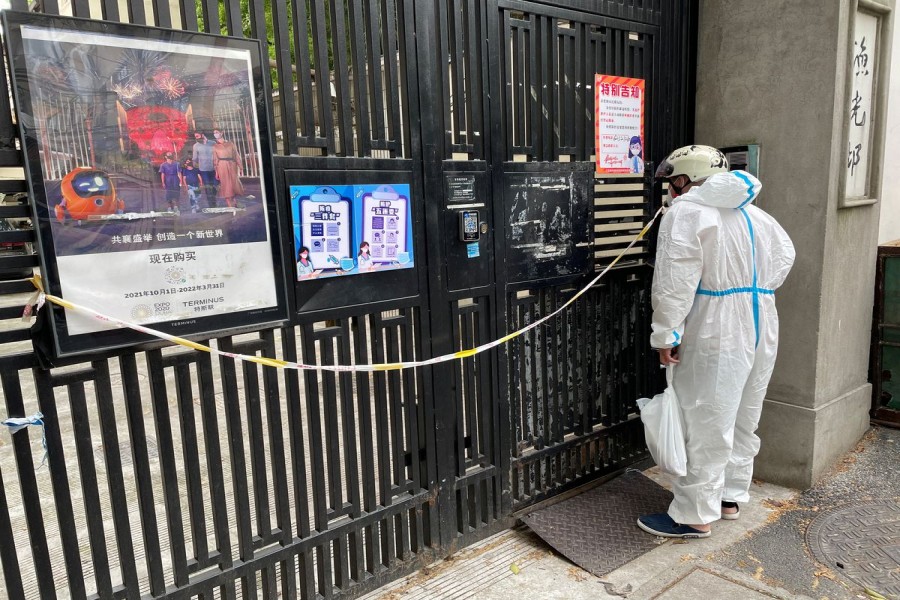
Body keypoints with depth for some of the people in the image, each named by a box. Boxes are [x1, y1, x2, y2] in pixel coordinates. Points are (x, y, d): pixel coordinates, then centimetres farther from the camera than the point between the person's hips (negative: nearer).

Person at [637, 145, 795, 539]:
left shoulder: (687, 212, -11)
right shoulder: (754, 214, 15)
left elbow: (675, 281, -20)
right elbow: (784, 256, 26)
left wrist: (665, 335, -16)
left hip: (717, 336, -9)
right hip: (761, 332, 9)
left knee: (705, 426, 0)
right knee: (743, 420, 18)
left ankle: (694, 516, 11)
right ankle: (730, 497, 33)